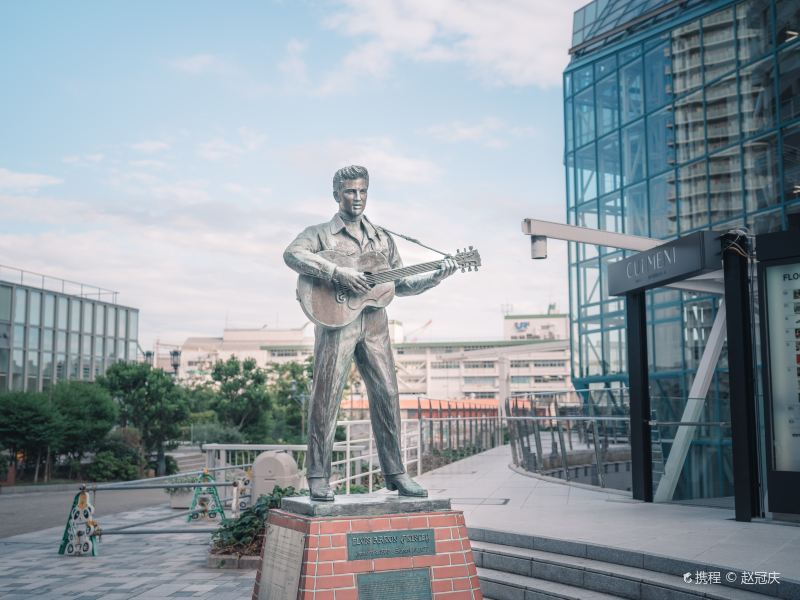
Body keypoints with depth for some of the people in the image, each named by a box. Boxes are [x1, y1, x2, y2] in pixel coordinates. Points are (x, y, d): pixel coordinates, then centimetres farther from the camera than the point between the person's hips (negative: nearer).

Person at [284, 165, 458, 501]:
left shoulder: (382, 239, 21)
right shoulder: (320, 233, 6)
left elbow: (399, 285, 22)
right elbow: (292, 255, -15)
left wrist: (436, 277, 8)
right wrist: (338, 273, -23)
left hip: (374, 323, 5)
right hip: (335, 320, -4)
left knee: (387, 395, 2)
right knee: (326, 397, -7)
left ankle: (394, 473, 11)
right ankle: (318, 477, -1)